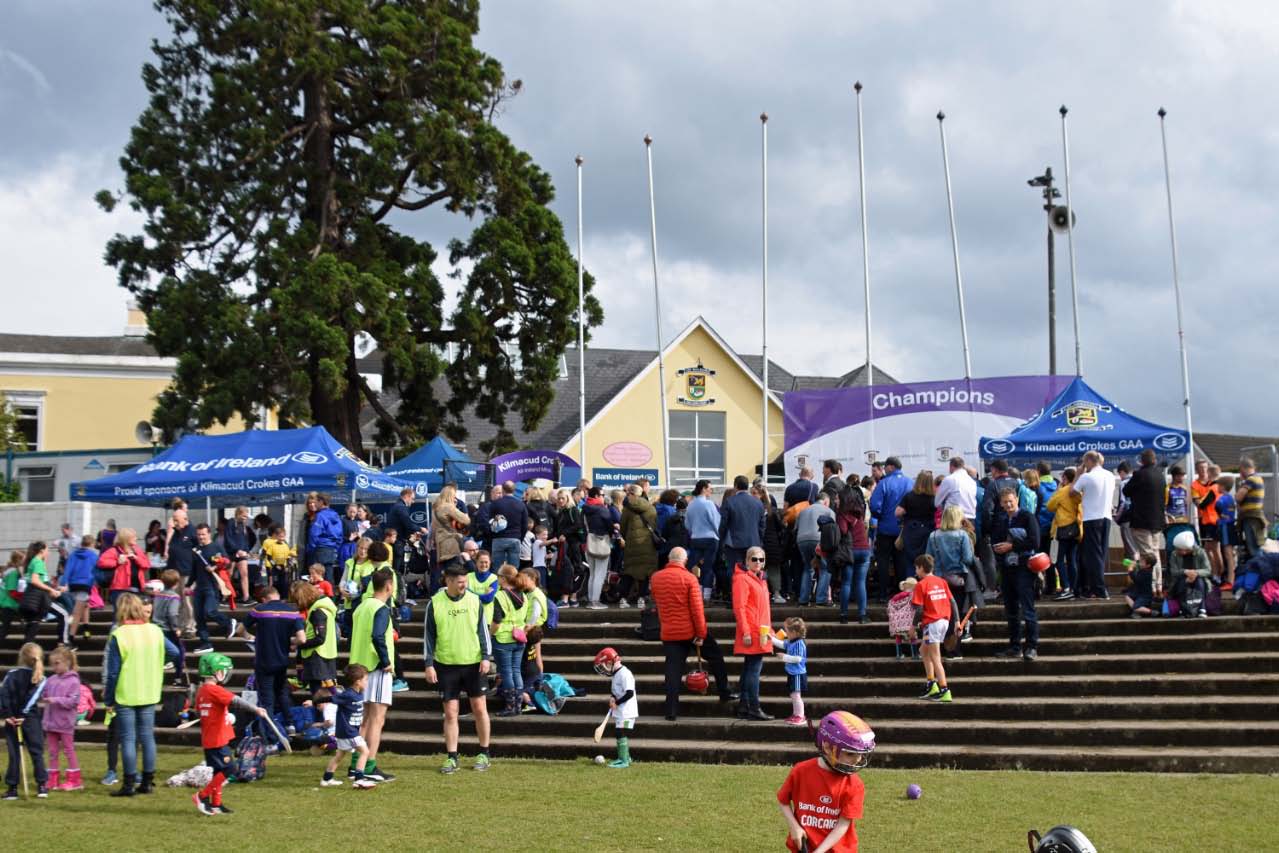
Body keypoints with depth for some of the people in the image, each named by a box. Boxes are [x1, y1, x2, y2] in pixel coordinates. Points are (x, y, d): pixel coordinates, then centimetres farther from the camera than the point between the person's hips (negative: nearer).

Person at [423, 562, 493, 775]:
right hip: (446, 664, -1)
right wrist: (429, 664, -4)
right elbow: (428, 635, 1)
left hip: (473, 663, 1)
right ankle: (452, 758, 10)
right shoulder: (435, 603, -4)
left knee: (479, 708, 5)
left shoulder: (474, 600, 0)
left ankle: (484, 754, 18)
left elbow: (483, 630, 5)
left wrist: (486, 657, -4)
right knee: (450, 713, 2)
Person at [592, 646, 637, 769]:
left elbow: (629, 693, -25)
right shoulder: (615, 674, 12)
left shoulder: (624, 674, -19)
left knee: (621, 734, -11)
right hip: (619, 711, 10)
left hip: (626, 711, -10)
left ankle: (624, 761, -10)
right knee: (620, 734, 17)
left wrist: (616, 702, -17)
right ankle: (625, 757, 30)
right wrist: (612, 698, 0)